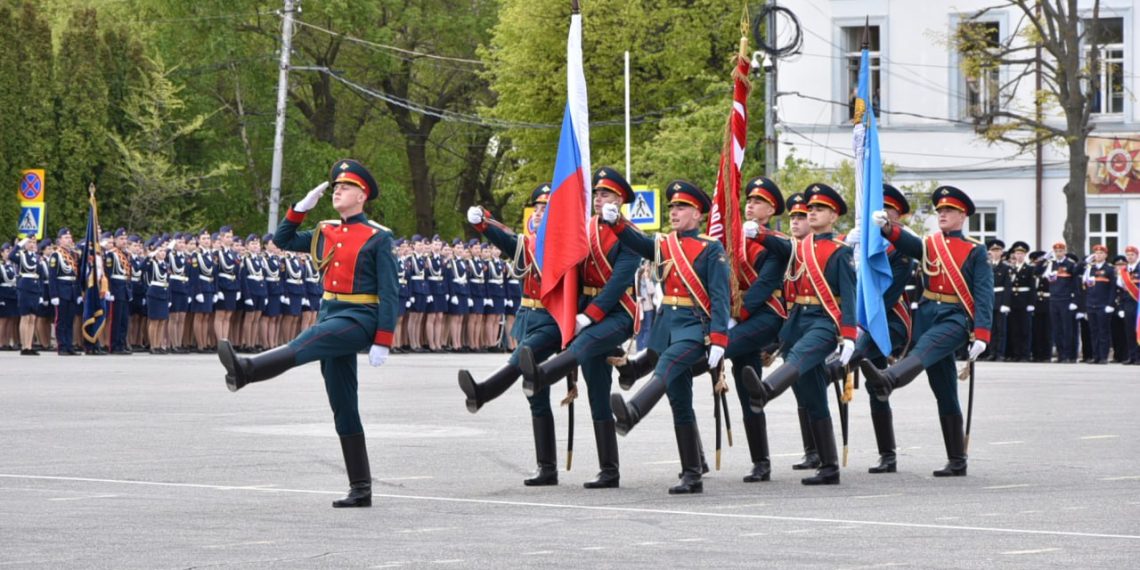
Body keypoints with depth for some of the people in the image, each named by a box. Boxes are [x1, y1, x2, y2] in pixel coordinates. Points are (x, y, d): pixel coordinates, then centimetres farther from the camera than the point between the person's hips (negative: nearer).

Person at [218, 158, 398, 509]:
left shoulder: (378, 238, -4)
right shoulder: (326, 233, 15)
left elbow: (388, 294, -8)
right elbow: (283, 241, 26)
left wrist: (382, 343, -15)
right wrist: (302, 207, 11)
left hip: (359, 321, -7)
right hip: (331, 316, 7)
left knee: (303, 345, -34)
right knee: (343, 409, 4)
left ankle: (245, 370, -60)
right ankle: (360, 490, 7)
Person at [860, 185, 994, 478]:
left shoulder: (975, 251, 4)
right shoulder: (929, 244, 15)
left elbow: (984, 295, -3)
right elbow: (906, 242, -7)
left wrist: (981, 334, -14)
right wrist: (887, 227, -28)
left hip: (956, 317, -5)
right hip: (928, 314, 5)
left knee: (925, 348, -35)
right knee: (944, 393, 5)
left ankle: (887, 380, -66)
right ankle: (956, 462, 8)